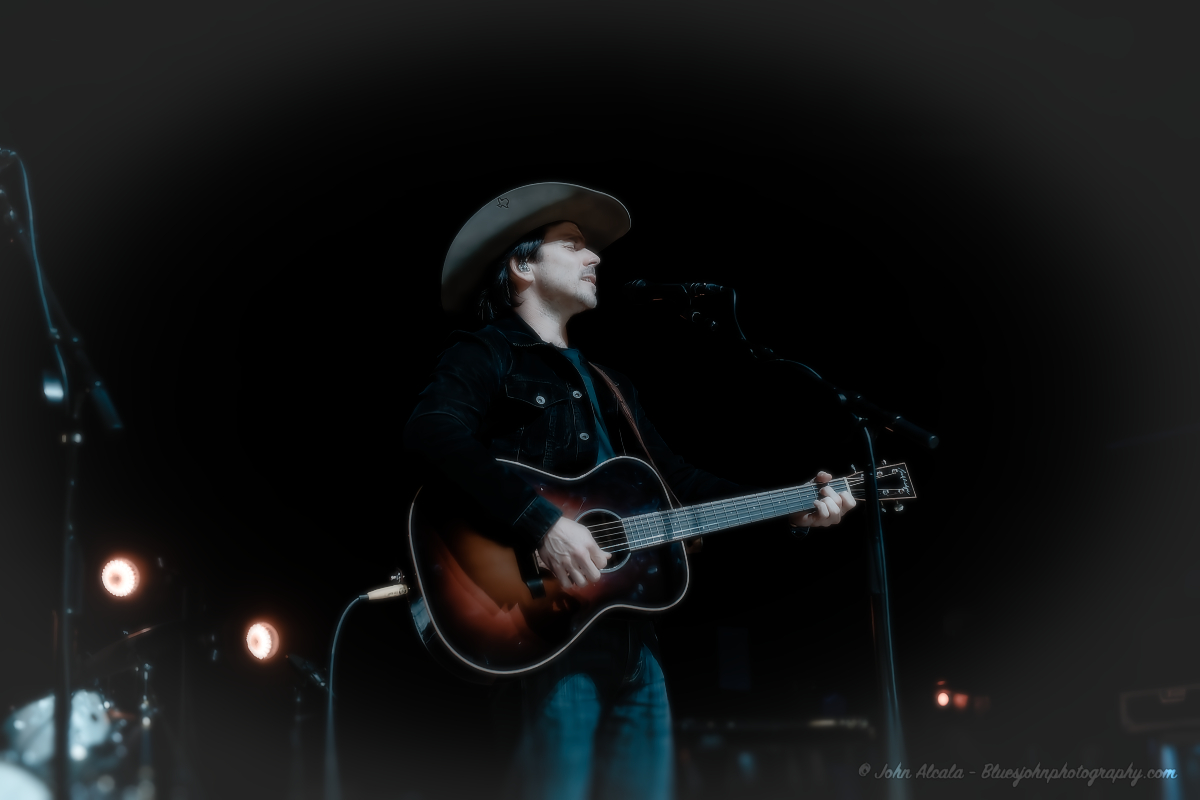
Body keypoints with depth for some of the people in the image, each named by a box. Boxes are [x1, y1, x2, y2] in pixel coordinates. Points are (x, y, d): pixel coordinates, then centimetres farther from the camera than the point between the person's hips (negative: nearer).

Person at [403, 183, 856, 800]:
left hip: (631, 628, 8)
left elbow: (679, 482, 25)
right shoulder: (487, 355, -1)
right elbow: (431, 431, -21)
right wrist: (540, 522, -29)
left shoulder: (607, 385, 26)